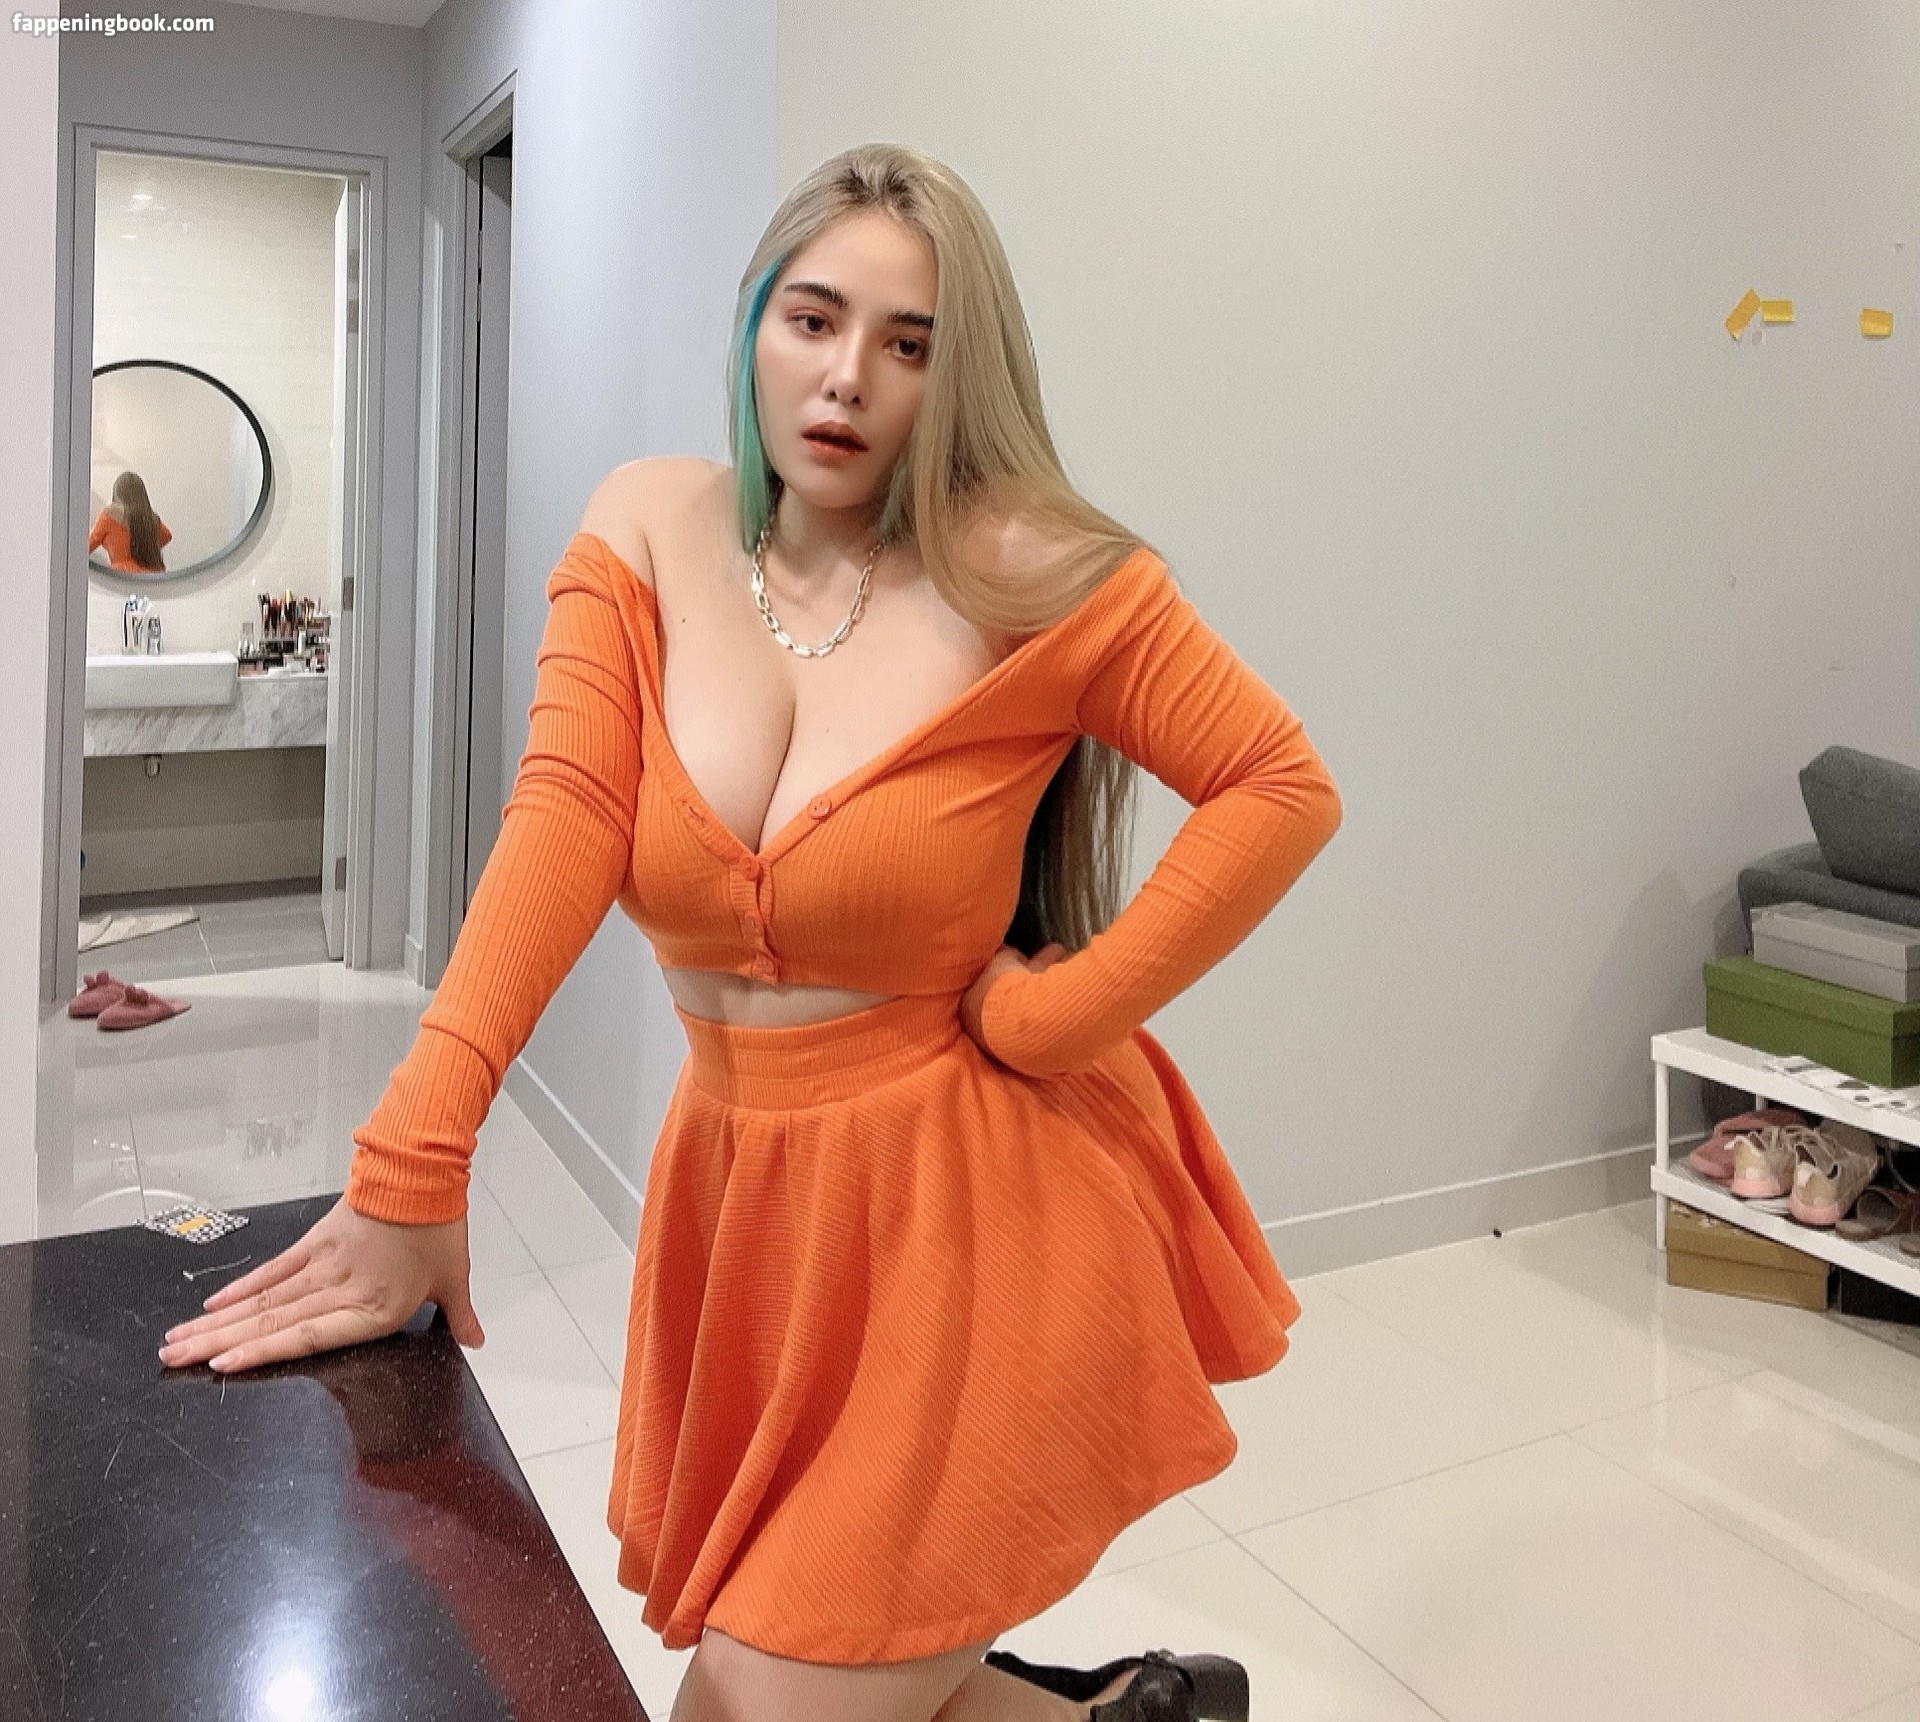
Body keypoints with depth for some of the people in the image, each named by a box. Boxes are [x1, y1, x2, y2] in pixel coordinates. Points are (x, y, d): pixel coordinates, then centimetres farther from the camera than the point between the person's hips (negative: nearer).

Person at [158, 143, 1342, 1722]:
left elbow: (1284, 789, -10)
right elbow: (565, 819, -13)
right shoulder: (652, 529, -1)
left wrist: (1052, 1012, -17)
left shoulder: (1028, 575, -11)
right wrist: (408, 1175, -22)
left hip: (977, 1211, -5)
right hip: (747, 1185, 6)